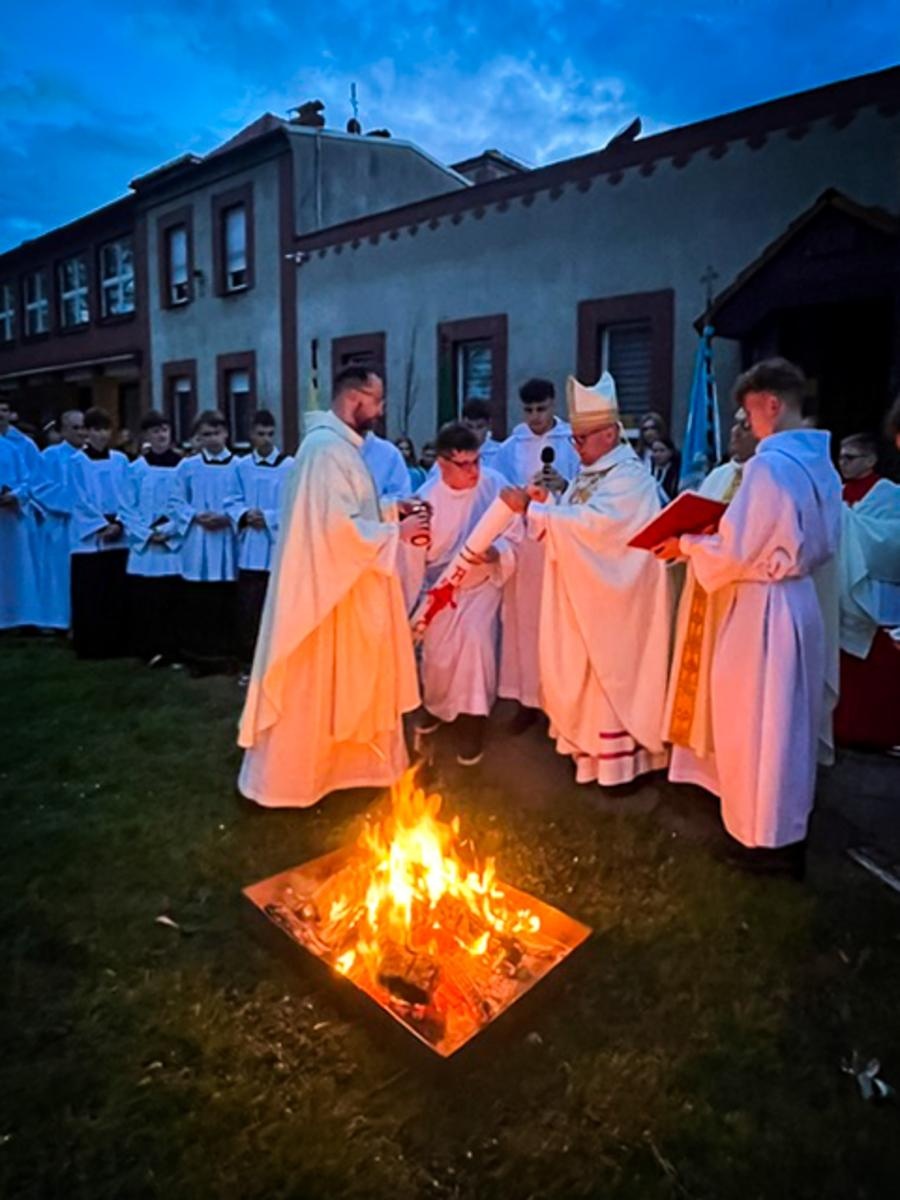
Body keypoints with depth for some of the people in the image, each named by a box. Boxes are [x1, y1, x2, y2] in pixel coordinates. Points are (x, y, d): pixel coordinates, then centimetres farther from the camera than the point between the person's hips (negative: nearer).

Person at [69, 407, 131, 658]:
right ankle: (90, 646, 7)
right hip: (89, 538, -3)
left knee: (117, 595, 5)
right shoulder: (77, 462, 1)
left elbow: (128, 497, 6)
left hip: (119, 538, 3)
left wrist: (119, 524, -8)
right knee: (90, 597, -1)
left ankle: (116, 644, 13)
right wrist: (101, 525, -12)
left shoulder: (121, 461, 9)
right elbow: (80, 501, -4)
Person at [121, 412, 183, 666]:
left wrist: (167, 530, -11)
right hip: (143, 545, 1)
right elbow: (129, 507, 3)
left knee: (171, 600, 0)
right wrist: (147, 533, -9)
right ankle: (148, 650, 9)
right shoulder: (136, 468, 5)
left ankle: (170, 651, 8)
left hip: (175, 544, -1)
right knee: (144, 602, 0)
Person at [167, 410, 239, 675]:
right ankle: (198, 657, 12)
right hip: (197, 547, 1)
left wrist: (228, 518, -14)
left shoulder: (238, 467, 4)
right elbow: (175, 503, 6)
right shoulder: (187, 467, 8)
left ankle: (225, 655, 14)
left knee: (225, 603, 3)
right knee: (197, 604, 3)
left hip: (227, 545, -1)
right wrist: (196, 517, -11)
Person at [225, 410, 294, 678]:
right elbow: (232, 502, 7)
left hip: (280, 549, -2)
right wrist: (245, 515, -13)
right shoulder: (242, 467, 7)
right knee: (248, 609, 4)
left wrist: (269, 517, -15)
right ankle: (249, 664, 16)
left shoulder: (290, 466, -2)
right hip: (250, 550, 2)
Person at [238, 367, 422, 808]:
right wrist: (394, 532, -17)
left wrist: (391, 510, 7)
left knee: (342, 683, 20)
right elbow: (338, 526, -26)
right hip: (324, 588, -10)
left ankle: (338, 761, 36)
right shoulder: (327, 448, -20)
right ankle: (284, 779, 18)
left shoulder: (340, 445, 13)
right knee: (310, 689, 2)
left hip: (340, 584, 10)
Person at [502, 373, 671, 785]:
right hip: (584, 595, 8)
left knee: (613, 674, 1)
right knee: (582, 672, 14)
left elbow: (590, 522, -29)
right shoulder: (588, 474, 12)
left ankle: (623, 756, 14)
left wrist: (531, 507, -26)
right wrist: (545, 503, -6)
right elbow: (571, 522, 13)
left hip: (615, 599, -8)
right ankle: (589, 742, 29)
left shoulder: (630, 477, -15)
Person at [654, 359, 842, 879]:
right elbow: (822, 542, 15)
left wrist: (686, 544, -4)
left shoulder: (769, 464, -21)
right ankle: (790, 826, 38)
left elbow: (735, 551, -20)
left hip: (765, 608, -9)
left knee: (756, 723, 6)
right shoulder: (821, 462, 6)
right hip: (803, 600, 9)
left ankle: (769, 839, 20)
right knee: (791, 719, 21)